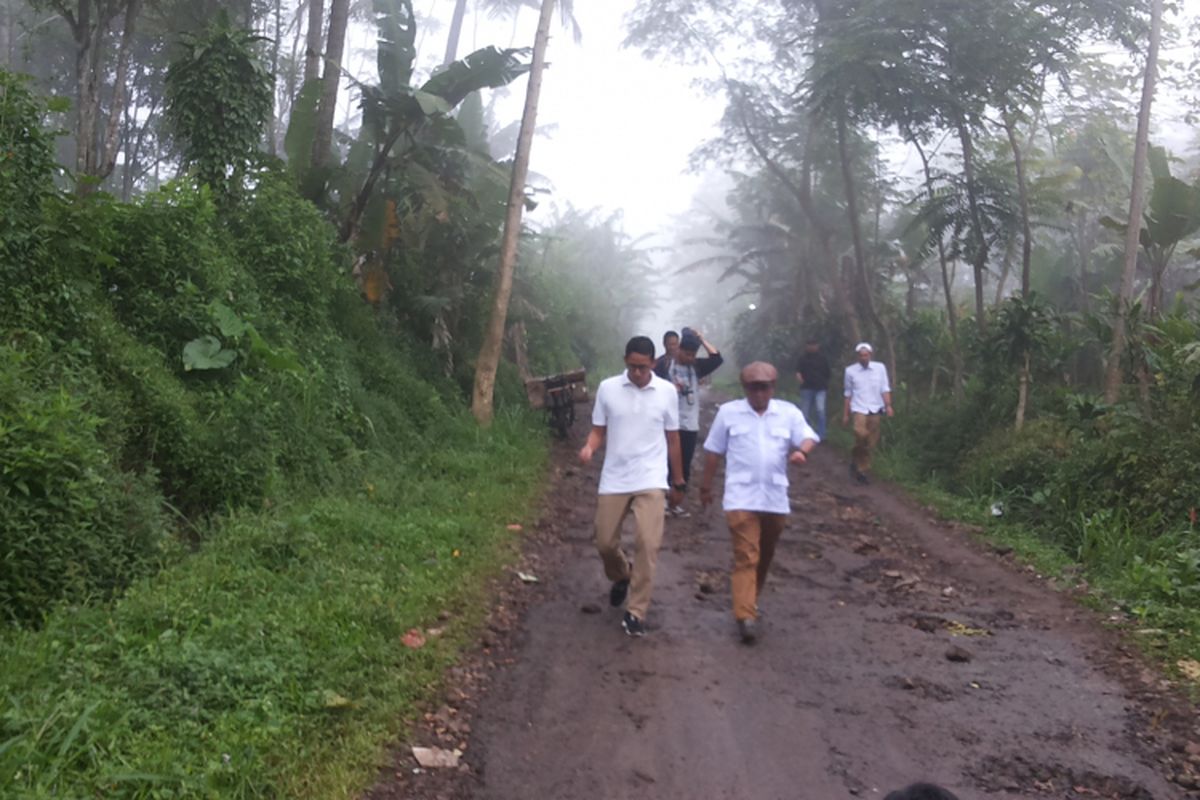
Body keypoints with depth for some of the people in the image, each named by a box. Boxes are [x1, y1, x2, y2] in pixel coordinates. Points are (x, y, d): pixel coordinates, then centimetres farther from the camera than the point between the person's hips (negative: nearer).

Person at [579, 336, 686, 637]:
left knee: (647, 544, -13)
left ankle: (636, 612, -2)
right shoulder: (607, 388, -3)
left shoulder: (667, 391, -2)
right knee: (605, 543, 7)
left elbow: (672, 439, 8)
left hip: (650, 481, -1)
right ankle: (622, 577, 41)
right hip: (614, 480, 1)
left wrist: (678, 482, 13)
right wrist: (589, 448, -19)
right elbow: (599, 430, 4)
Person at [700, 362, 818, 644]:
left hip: (776, 499, 3)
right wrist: (706, 485, 11)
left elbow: (808, 437, -5)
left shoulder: (789, 412, 5)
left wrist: (802, 451, -28)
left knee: (765, 555, 17)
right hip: (741, 498, -3)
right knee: (746, 556, -11)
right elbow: (714, 451, 7)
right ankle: (746, 616, -13)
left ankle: (751, 600, 37)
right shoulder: (728, 412, 2)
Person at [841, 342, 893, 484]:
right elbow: (848, 394, 9)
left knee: (871, 443, 4)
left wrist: (888, 405, -8)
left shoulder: (880, 368, 3)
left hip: (875, 410, 2)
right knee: (861, 434, -27)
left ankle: (861, 470, 18)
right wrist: (845, 414, 10)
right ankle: (855, 459, -3)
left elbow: (885, 389, 5)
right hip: (859, 409, -2)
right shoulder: (850, 371, 3)